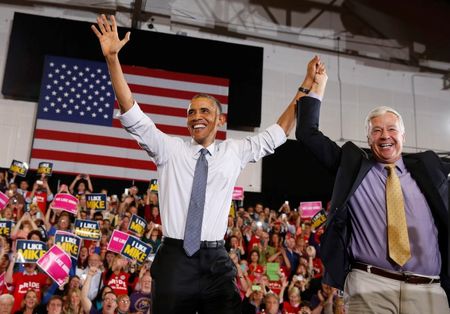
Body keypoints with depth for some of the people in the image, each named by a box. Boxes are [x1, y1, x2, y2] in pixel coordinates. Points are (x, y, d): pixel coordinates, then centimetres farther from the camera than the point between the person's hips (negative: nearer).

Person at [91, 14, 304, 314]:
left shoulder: (234, 152, 9)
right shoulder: (170, 149, 3)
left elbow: (276, 134, 16)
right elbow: (132, 115, -3)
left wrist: (302, 94, 11)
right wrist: (112, 58, -11)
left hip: (217, 262, 1)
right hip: (174, 260, -1)